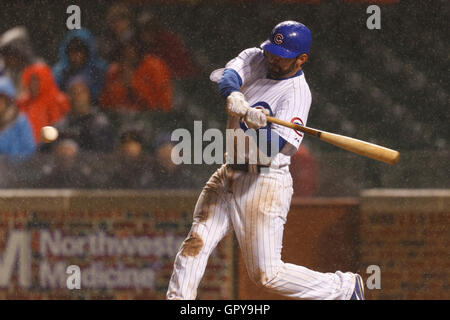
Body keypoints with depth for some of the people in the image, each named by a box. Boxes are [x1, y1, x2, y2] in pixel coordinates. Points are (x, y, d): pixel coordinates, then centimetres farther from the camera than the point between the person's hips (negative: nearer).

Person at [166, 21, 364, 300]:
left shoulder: (297, 94, -16)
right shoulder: (254, 59, 4)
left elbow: (274, 146, -24)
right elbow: (228, 76, -16)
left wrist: (259, 127, -45)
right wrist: (235, 97, -38)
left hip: (265, 181, -7)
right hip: (228, 177, 7)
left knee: (267, 274, -7)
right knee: (194, 245, -4)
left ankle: (345, 287, 9)